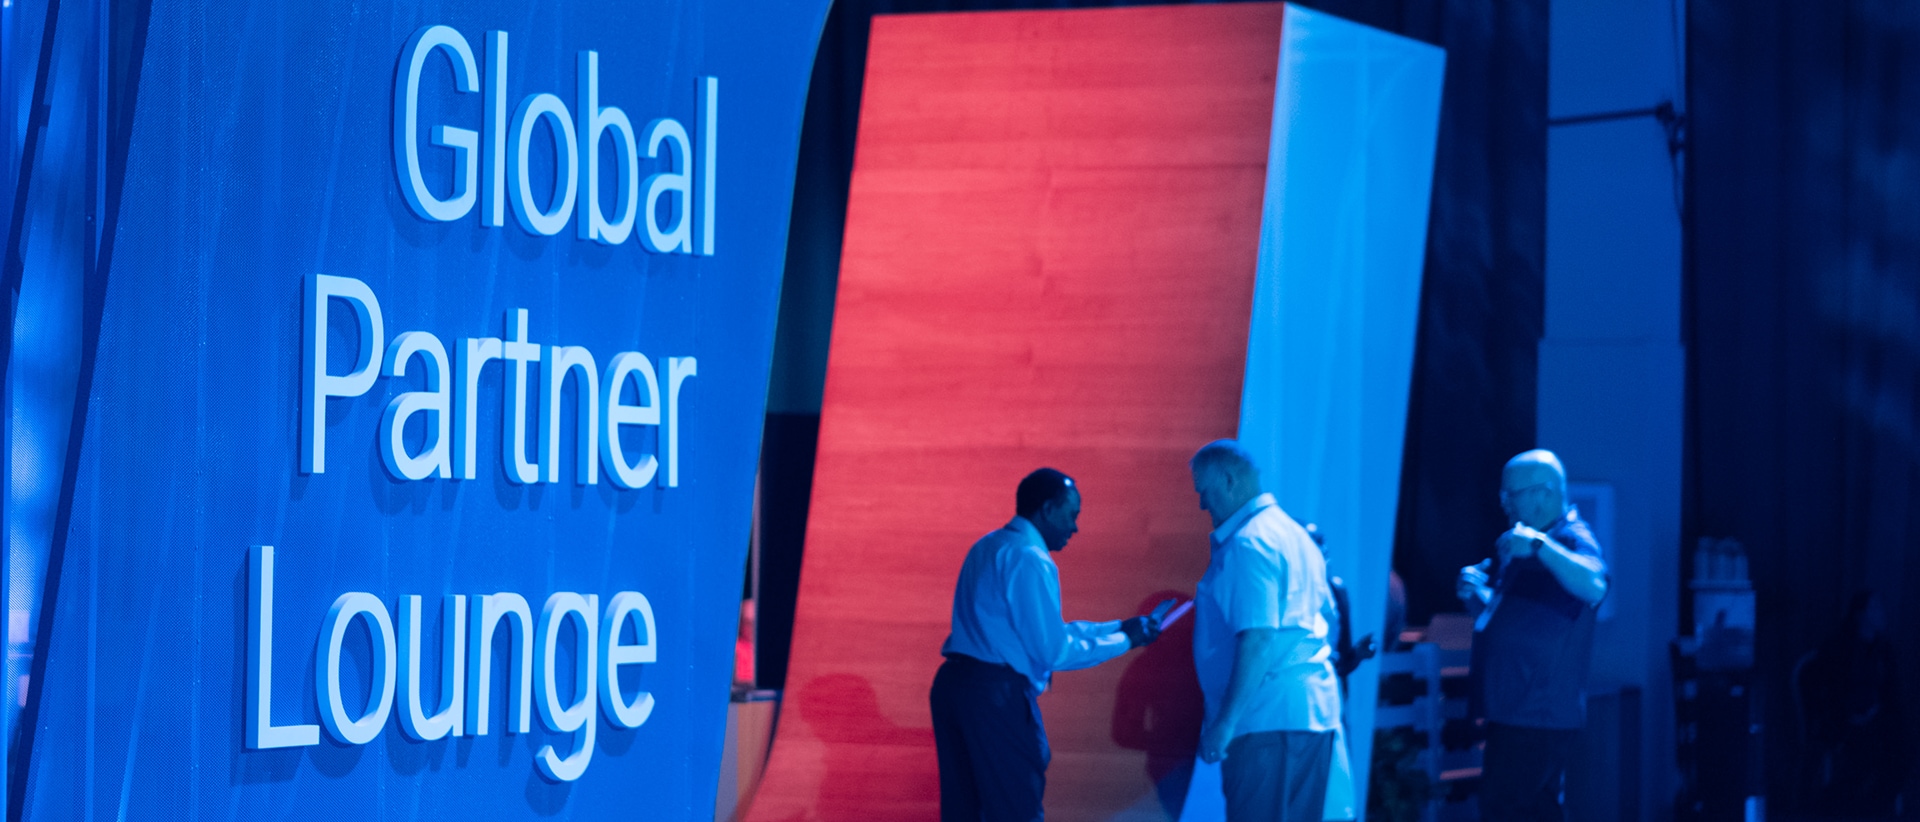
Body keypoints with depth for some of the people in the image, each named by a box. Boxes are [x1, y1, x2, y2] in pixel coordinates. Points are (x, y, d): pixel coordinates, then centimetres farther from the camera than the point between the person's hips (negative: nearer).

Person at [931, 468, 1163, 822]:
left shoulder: (988, 549, 18)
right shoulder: (1029, 559, -12)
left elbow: (1046, 630, 22)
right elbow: (1054, 652, -13)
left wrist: (1118, 628, 20)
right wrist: (1124, 642, -1)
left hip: (952, 683, 9)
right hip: (996, 694, -9)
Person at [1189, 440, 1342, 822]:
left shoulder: (1248, 544, -14)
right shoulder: (1293, 533, 17)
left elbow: (1259, 640, -22)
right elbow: (1328, 617, 24)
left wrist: (1226, 722, -21)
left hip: (1267, 719, -10)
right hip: (1313, 710, 10)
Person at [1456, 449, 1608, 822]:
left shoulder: (1572, 541, -11)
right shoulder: (1517, 545, 18)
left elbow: (1594, 586, -34)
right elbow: (1496, 616, 27)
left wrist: (1539, 545, -41)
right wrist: (1475, 594, 6)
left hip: (1538, 716, -10)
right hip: (1512, 708, 10)